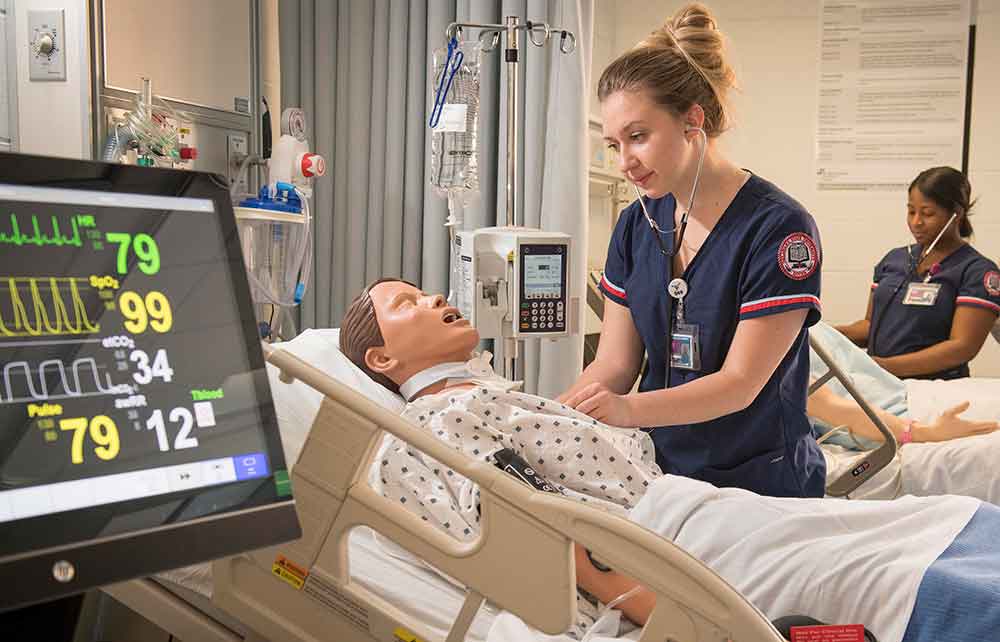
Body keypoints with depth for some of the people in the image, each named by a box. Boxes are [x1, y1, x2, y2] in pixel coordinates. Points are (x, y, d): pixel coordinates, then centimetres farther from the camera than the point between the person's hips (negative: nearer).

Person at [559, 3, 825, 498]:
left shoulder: (778, 228, -16)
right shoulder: (636, 226, 2)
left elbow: (740, 382, -19)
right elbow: (613, 364, 0)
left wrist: (630, 409, -35)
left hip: (760, 483, -4)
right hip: (660, 471, 5)